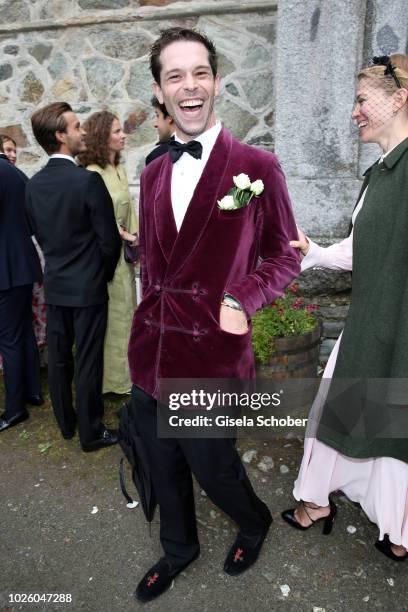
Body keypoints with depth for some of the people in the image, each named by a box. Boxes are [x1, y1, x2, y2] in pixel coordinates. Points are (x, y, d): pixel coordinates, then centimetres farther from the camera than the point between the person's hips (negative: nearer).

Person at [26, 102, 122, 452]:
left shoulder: (34, 184, 1)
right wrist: (105, 273, 5)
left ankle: (66, 422, 34)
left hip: (54, 285, 6)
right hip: (88, 287, -6)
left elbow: (39, 234, 9)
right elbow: (109, 239, -14)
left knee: (58, 359, 16)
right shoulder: (88, 180, -18)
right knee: (88, 363, 5)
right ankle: (91, 432, 19)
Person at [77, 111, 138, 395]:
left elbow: (128, 208, 9)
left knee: (124, 311, 17)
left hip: (124, 251, 8)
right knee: (111, 314, 4)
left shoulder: (120, 169, 8)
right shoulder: (92, 174, -17)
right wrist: (125, 236, -10)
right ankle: (112, 377, 22)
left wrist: (135, 239, -3)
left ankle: (123, 370, 33)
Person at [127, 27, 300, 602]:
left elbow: (285, 255, -2)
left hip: (211, 359, -5)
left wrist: (241, 299, -18)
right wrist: (148, 329, 11)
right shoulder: (153, 173, 9)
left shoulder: (258, 165, -8)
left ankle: (255, 523, 50)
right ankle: (179, 549, 51)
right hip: (150, 356, 6)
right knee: (165, 470, 22)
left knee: (212, 468, 14)